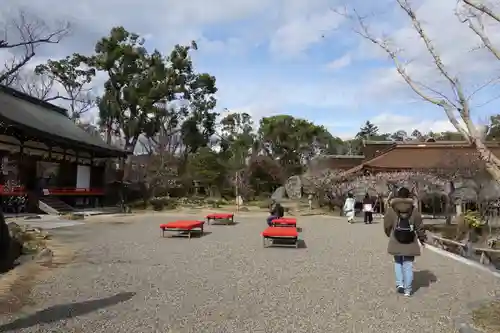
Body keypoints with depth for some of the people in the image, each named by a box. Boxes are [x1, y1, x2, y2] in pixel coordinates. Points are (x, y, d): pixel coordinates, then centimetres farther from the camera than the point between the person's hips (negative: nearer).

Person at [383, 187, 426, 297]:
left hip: (396, 242, 0)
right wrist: (422, 238, 21)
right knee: (408, 265, 7)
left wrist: (389, 235, 23)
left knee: (398, 262, 18)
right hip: (410, 243, 1)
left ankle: (399, 283, 8)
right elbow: (419, 226, 5)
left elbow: (387, 225, 2)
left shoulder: (392, 209, -4)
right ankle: (407, 289, 11)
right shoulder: (414, 209, -1)